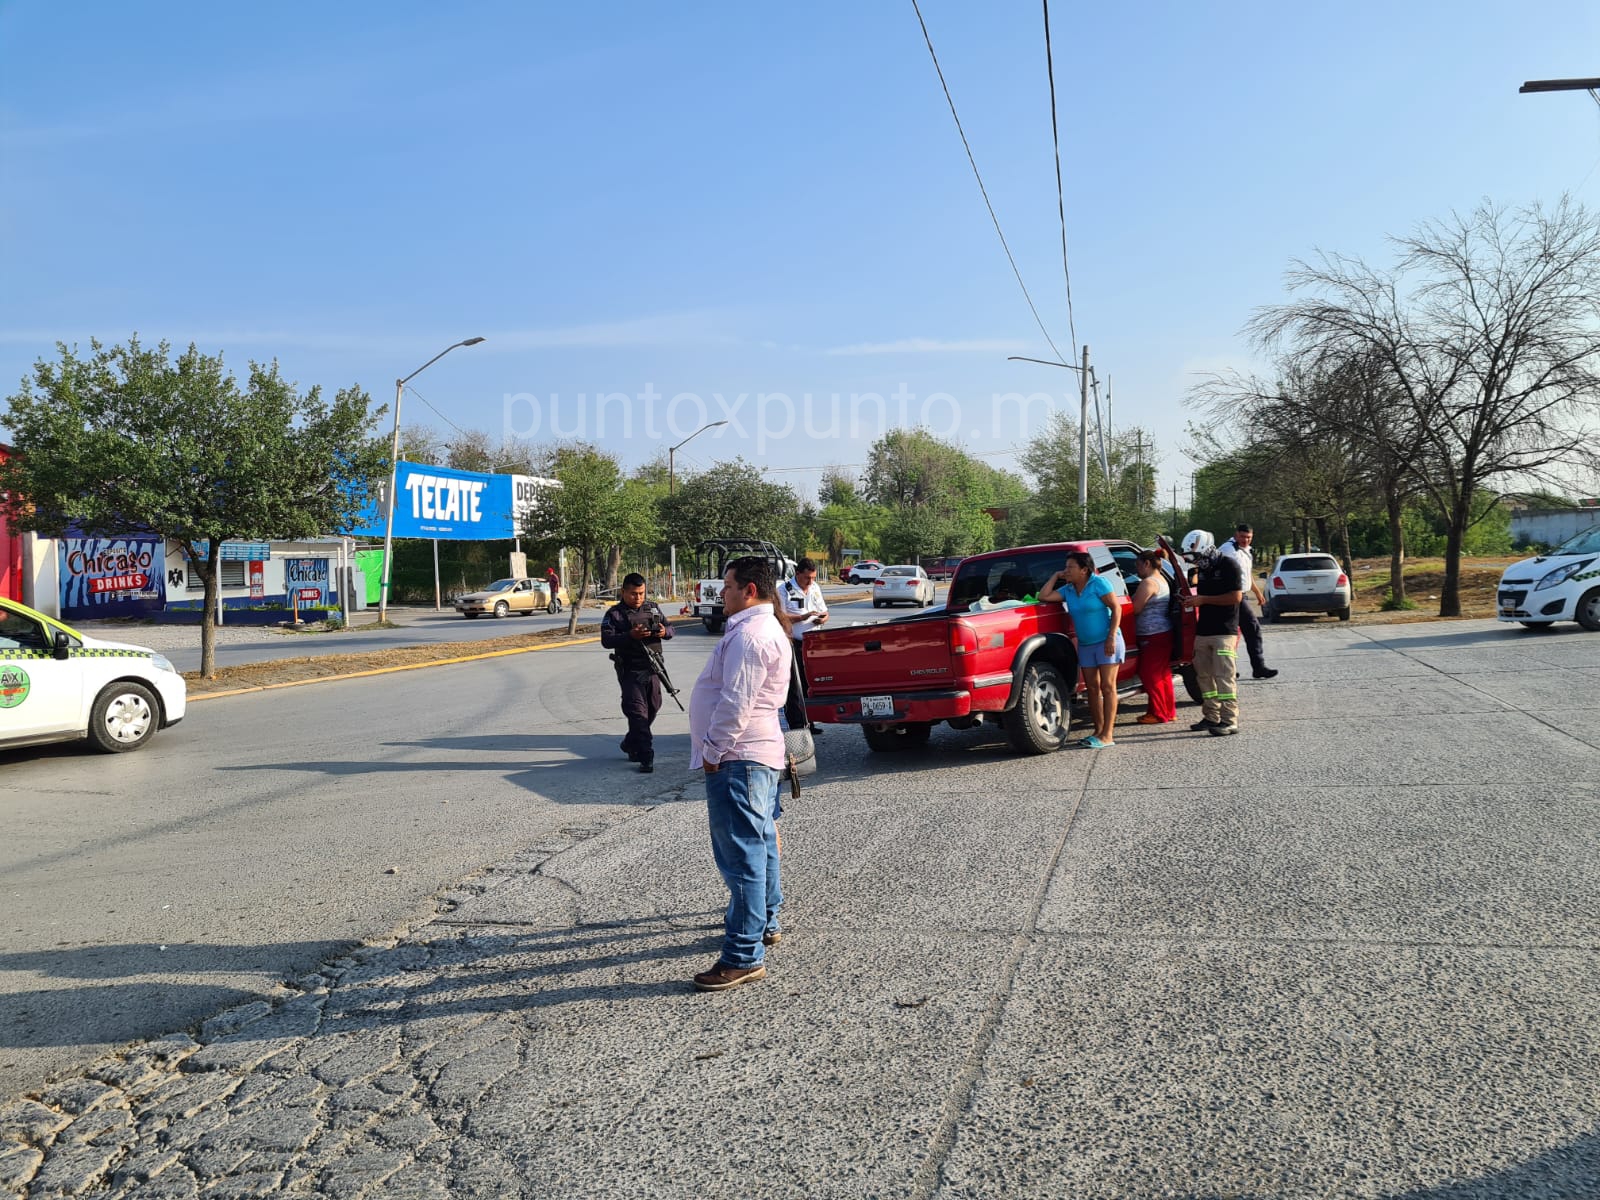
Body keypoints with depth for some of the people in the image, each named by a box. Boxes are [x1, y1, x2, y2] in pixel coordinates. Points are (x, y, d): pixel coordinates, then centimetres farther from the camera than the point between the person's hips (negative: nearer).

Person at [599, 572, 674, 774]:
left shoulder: (653, 608, 10)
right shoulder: (614, 614, -5)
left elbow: (670, 628, 14)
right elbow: (606, 640, -14)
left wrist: (665, 632, -11)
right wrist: (630, 636, -28)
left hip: (652, 668, 6)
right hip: (630, 672, -5)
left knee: (652, 709, 15)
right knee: (637, 712, -8)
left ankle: (630, 744, 35)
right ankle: (646, 758, -7)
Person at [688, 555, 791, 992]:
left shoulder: (749, 634, -19)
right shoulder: (768, 629, 17)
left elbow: (736, 702, -24)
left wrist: (714, 750, -15)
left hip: (736, 759, -12)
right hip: (759, 753, 12)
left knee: (742, 854, -8)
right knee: (761, 843, 21)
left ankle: (744, 956, -4)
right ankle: (766, 923, 36)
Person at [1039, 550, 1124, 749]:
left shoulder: (1098, 583, -10)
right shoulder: (1068, 590, 8)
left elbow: (1116, 608, -12)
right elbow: (1043, 596, 1)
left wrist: (1112, 637, -19)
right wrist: (1056, 576, 3)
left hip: (1106, 642, -7)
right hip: (1085, 645, 7)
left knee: (1107, 687, -6)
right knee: (1092, 688, 7)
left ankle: (1107, 736, -8)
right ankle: (1099, 730, 15)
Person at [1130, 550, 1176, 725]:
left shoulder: (1148, 582, -15)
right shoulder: (1162, 580, 17)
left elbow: (1135, 609, -17)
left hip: (1152, 635, -10)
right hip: (1164, 632, 10)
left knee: (1150, 674, -4)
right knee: (1163, 673, 15)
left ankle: (1158, 714, 1)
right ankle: (1169, 711, 21)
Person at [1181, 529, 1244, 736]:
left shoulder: (1228, 564, -8)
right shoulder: (1202, 569, 17)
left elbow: (1236, 596, -16)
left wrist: (1203, 599, -16)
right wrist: (1192, 599, 5)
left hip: (1224, 632, -8)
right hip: (1203, 631, 8)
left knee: (1224, 676, -10)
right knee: (1205, 676, 10)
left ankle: (1229, 721, -7)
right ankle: (1211, 717, 18)